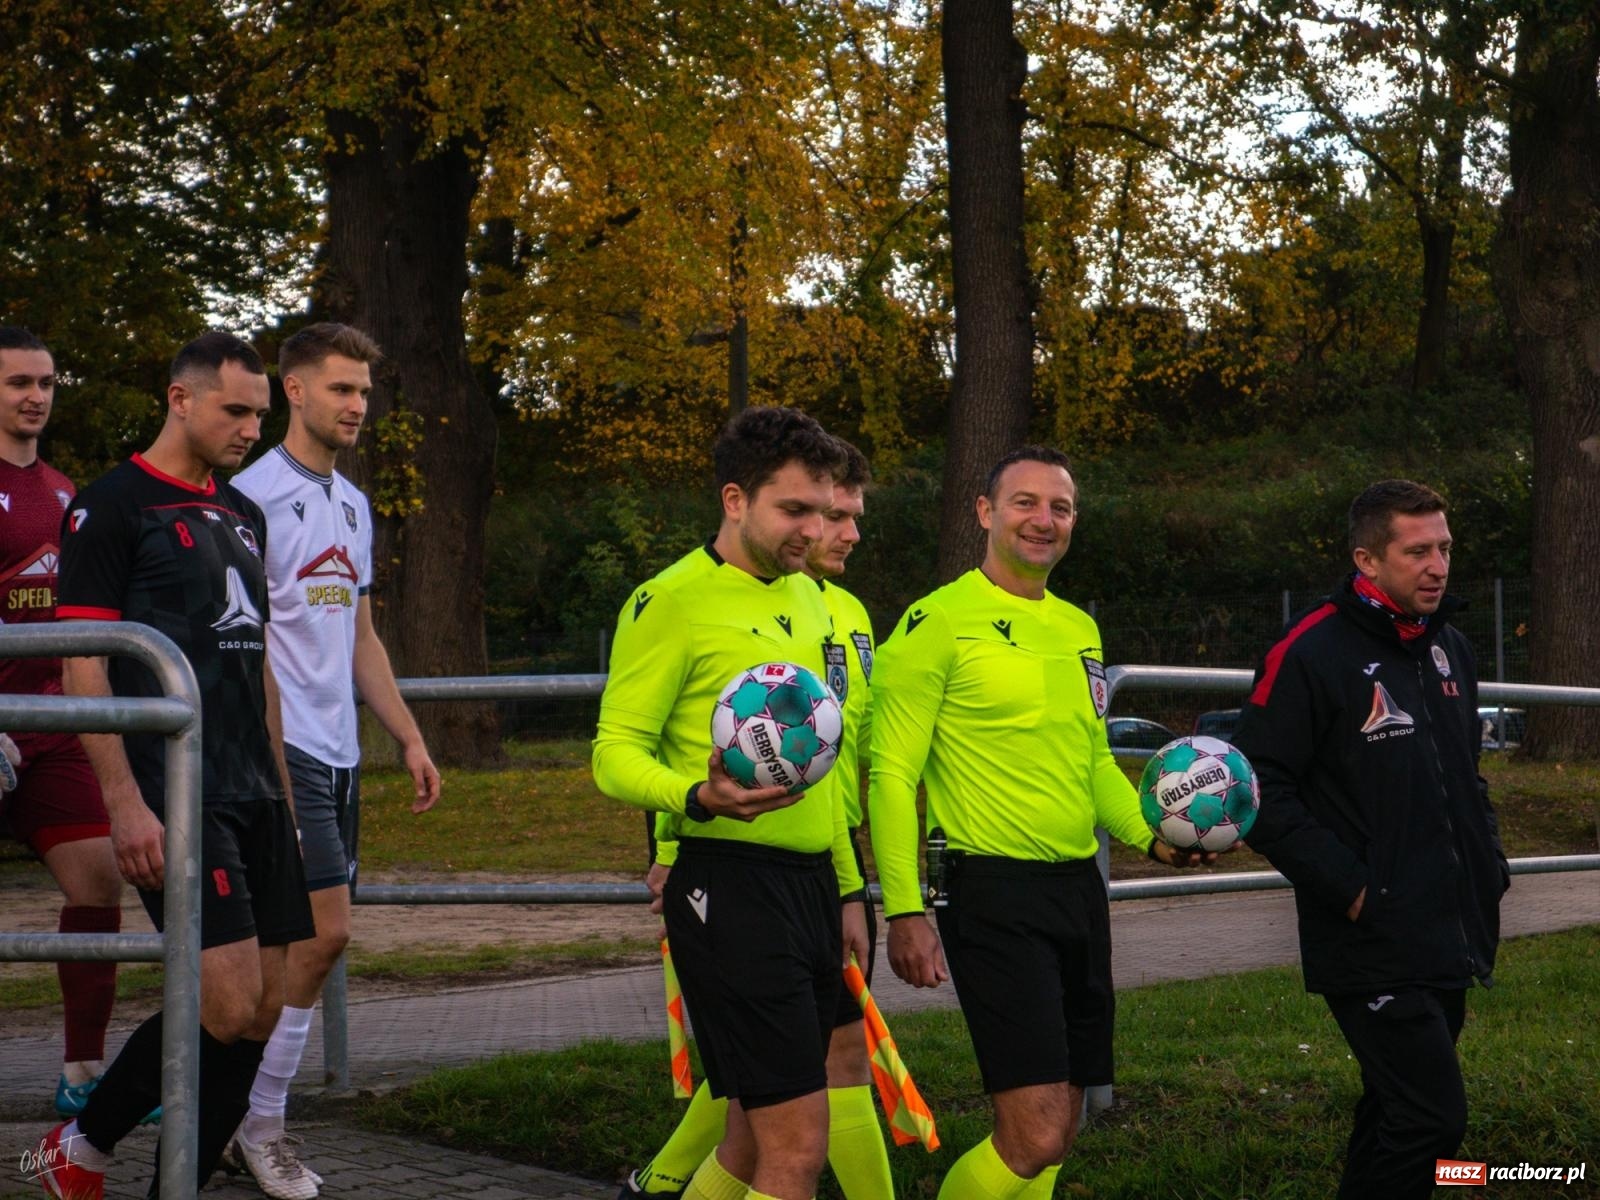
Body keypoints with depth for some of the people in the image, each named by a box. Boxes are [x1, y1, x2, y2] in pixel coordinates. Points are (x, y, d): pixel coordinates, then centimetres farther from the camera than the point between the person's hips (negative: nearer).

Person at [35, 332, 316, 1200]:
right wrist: (123, 802, -17)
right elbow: (82, 664, -10)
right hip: (172, 795, -8)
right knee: (228, 1004, -14)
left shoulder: (243, 516, 18)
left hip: (253, 795, 8)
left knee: (261, 1012, 4)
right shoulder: (111, 507, -5)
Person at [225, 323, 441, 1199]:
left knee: (301, 938, 7)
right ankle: (260, 1124, -1)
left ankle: (240, 1120, 14)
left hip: (338, 750, 8)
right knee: (325, 930, -12)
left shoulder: (352, 504, 18)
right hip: (284, 746, -8)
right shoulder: (256, 494, -8)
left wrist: (410, 738, 18)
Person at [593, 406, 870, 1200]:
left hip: (810, 884, 8)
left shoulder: (805, 596, 16)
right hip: (732, 887, -8)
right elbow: (615, 752, -11)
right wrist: (698, 797, -30)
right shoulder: (670, 601, -9)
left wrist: (847, 889, 22)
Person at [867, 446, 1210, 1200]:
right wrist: (903, 911, -16)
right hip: (992, 891, -8)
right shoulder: (939, 622, -8)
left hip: (1079, 886, 8)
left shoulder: (1078, 628, 15)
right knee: (1036, 1138, -14)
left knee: (1056, 1131, 11)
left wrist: (1149, 836, 8)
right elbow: (892, 774, -10)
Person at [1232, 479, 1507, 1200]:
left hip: (1452, 942, 8)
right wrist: (1349, 888, -17)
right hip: (1373, 945, -8)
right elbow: (1261, 790, -14)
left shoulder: (1450, 648, 13)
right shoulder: (1312, 655, -12)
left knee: (1396, 1113, 15)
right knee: (1432, 1120, -14)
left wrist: (1490, 867, 14)